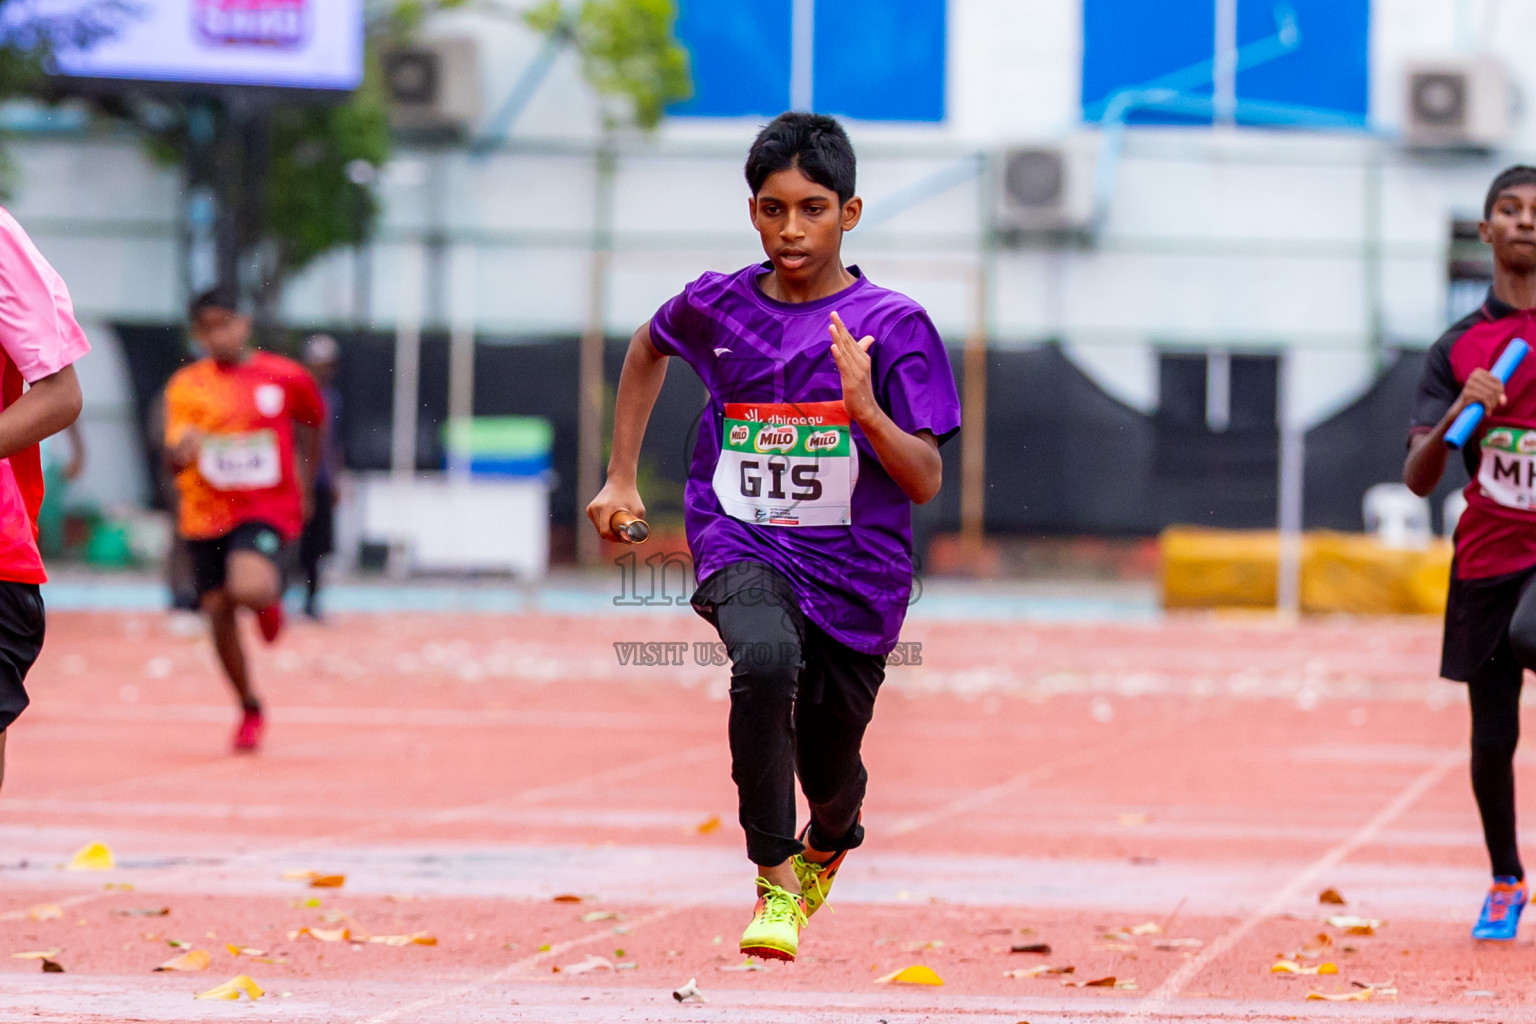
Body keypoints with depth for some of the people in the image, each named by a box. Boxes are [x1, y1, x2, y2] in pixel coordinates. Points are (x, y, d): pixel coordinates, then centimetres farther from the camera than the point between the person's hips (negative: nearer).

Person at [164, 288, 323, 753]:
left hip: (267, 508, -2)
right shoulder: (186, 386, -2)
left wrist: (304, 483, 22)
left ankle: (269, 602, 12)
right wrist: (181, 451, -34)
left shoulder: (287, 378, -2)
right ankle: (250, 710, 24)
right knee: (218, 611, 4)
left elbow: (311, 422, 18)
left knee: (249, 589, -28)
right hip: (206, 513, 2)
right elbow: (175, 456, -11)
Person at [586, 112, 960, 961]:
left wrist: (867, 411, -29)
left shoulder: (893, 326, -8)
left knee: (830, 773, 9)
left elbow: (924, 482, -11)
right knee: (766, 657, -34)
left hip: (854, 571, 0)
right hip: (741, 545, 0)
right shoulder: (718, 306, 0)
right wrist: (620, 477, 21)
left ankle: (827, 844, 50)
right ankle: (776, 884, -27)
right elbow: (648, 348, 24)